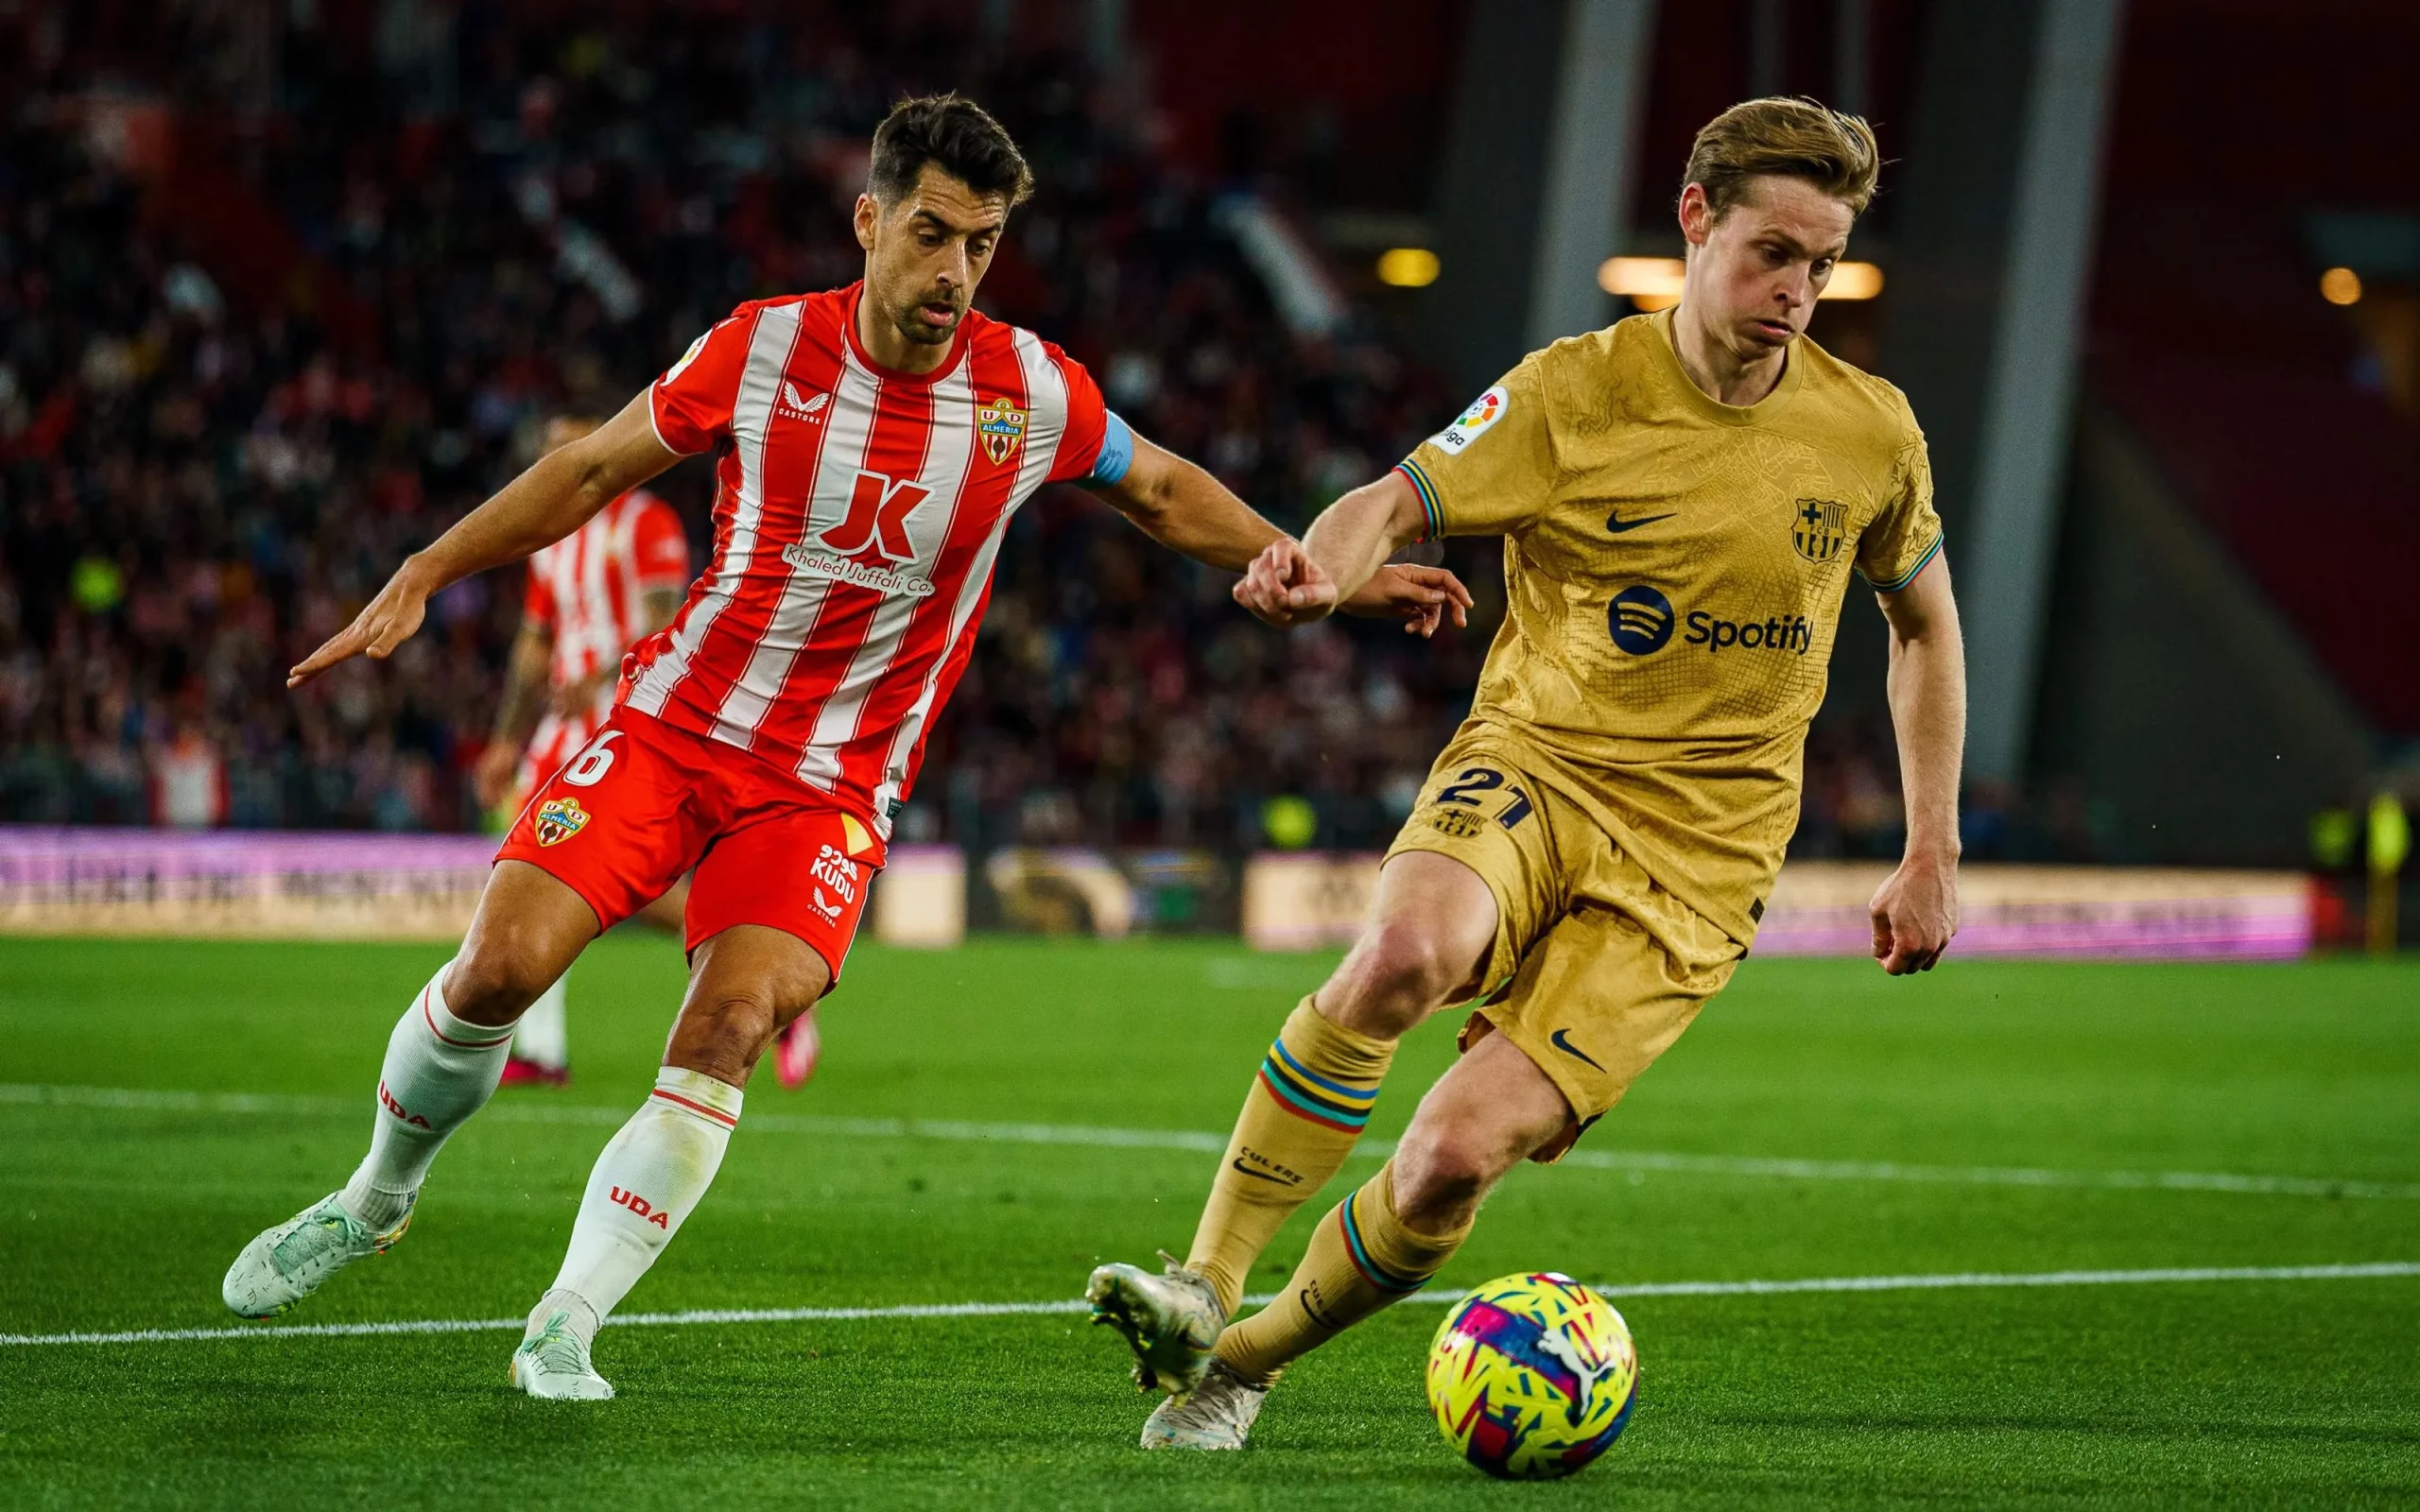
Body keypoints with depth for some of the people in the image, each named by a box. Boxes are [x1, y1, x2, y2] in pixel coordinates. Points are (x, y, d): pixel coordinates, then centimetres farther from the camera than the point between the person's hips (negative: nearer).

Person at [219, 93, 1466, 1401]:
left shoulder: (1033, 393, -6)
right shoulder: (761, 350, -8)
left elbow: (1165, 493, 14)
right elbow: (593, 469, 6)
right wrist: (421, 579, 3)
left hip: (830, 786, 0)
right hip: (673, 721, 0)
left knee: (728, 1030, -22)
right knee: (500, 964, -15)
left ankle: (564, 1327, -13)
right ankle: (376, 1197, 14)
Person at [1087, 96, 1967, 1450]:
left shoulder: (1872, 435, 3)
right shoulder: (1575, 393, -4)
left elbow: (1926, 623, 19)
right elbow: (1397, 505, -6)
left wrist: (1933, 855, 16)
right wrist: (1329, 565, -31)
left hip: (1698, 855, 1)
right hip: (1532, 771, -1)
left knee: (1459, 1152, -19)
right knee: (1405, 954, -38)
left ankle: (1251, 1362, 6)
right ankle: (1205, 1288, -27)